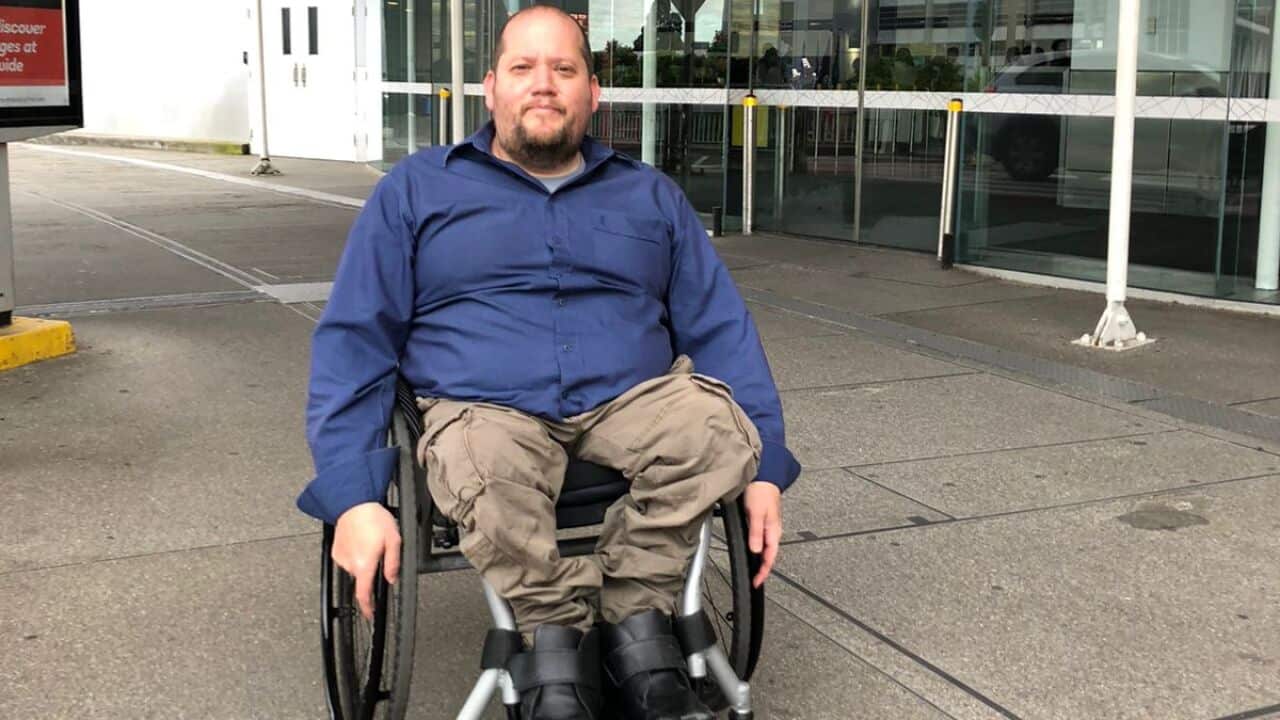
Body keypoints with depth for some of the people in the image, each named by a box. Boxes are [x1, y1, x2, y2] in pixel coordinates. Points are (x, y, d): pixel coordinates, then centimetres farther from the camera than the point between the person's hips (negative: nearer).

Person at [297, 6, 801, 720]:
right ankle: (556, 630, -15)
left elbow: (723, 328, 13)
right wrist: (355, 498, -10)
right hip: (486, 407, -2)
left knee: (718, 424, -30)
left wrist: (765, 470, -1)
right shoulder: (417, 188, 11)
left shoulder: (650, 195, 17)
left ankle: (631, 615, -15)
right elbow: (354, 342, 4)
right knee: (485, 471, -38)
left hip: (631, 400, 3)